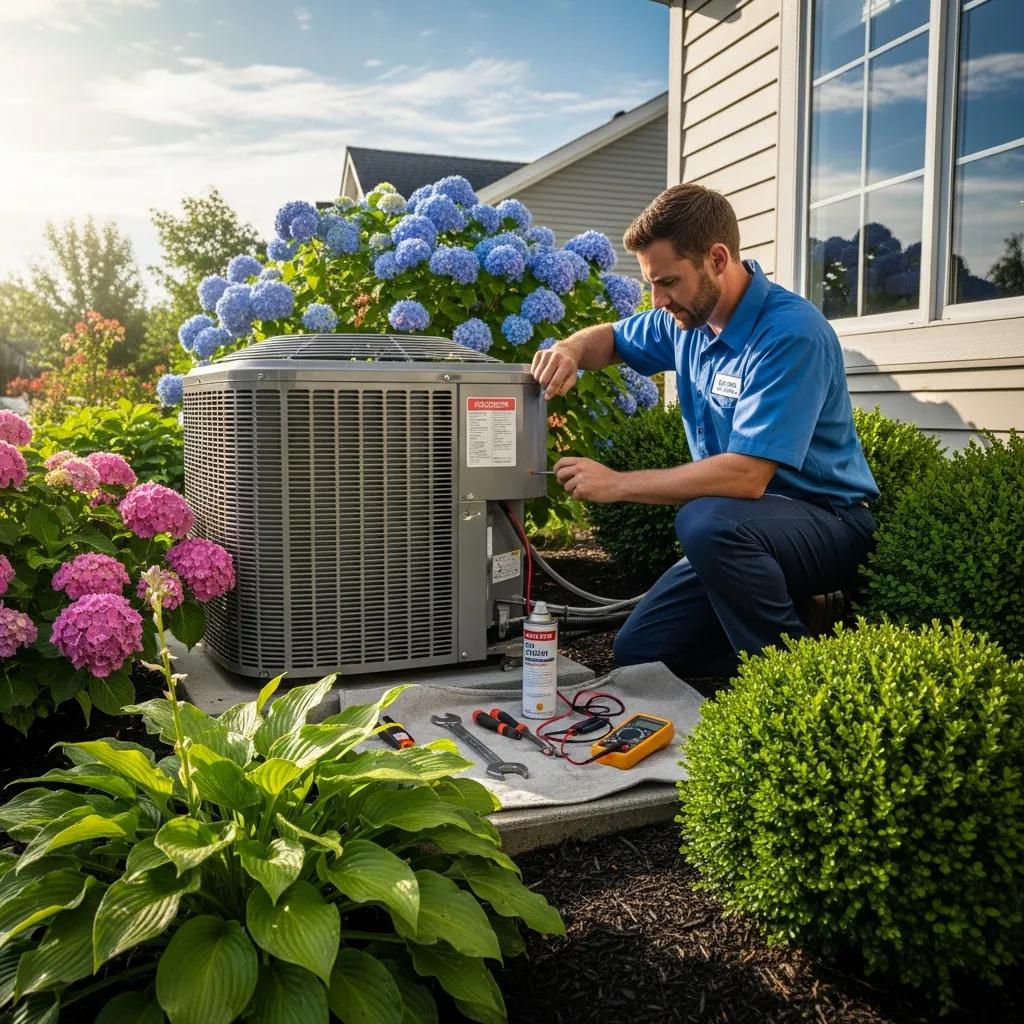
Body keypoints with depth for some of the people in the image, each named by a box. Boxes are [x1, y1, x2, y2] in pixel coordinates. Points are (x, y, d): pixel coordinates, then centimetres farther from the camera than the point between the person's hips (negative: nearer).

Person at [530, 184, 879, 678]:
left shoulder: (791, 335, -24)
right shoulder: (689, 318, 1)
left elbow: (747, 476, -31)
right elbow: (612, 338, 21)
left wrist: (617, 484, -25)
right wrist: (572, 348, -4)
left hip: (828, 522, -7)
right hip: (741, 533, 7)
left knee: (707, 521, -38)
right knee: (635, 652, 0)